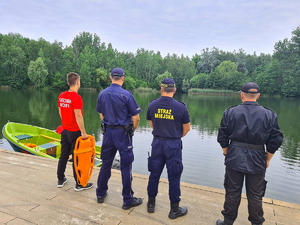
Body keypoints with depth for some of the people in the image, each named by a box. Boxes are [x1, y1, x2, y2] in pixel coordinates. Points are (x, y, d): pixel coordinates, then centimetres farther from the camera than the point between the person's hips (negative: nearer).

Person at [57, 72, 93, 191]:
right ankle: (79, 184, 15)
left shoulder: (61, 96, 4)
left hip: (65, 130, 7)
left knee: (64, 155, 17)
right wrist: (83, 132, -17)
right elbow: (78, 116, -22)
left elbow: (60, 113, 12)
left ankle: (60, 180, 30)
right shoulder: (76, 97, -20)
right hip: (75, 132, -7)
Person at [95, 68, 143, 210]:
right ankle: (128, 200, 14)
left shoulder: (102, 94, 1)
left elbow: (101, 115, 9)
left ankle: (100, 194, 31)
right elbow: (136, 118, -11)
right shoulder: (126, 95, -14)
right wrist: (132, 130, 6)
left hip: (108, 132, 5)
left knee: (106, 163, 17)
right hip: (123, 133, -5)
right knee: (126, 166, 4)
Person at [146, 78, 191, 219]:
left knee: (154, 173, 15)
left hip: (157, 143, 3)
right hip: (173, 145, -3)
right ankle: (174, 209, 21)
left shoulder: (152, 105, -4)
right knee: (174, 177, 8)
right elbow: (187, 128, -2)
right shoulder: (180, 106, -13)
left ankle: (151, 203, 30)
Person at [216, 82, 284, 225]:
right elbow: (275, 141, -3)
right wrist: (267, 159, 9)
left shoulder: (231, 112, -5)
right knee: (255, 196, 14)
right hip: (257, 160, 0)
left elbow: (222, 138, -2)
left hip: (235, 158, 0)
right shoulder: (269, 114, -4)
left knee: (232, 192, 13)